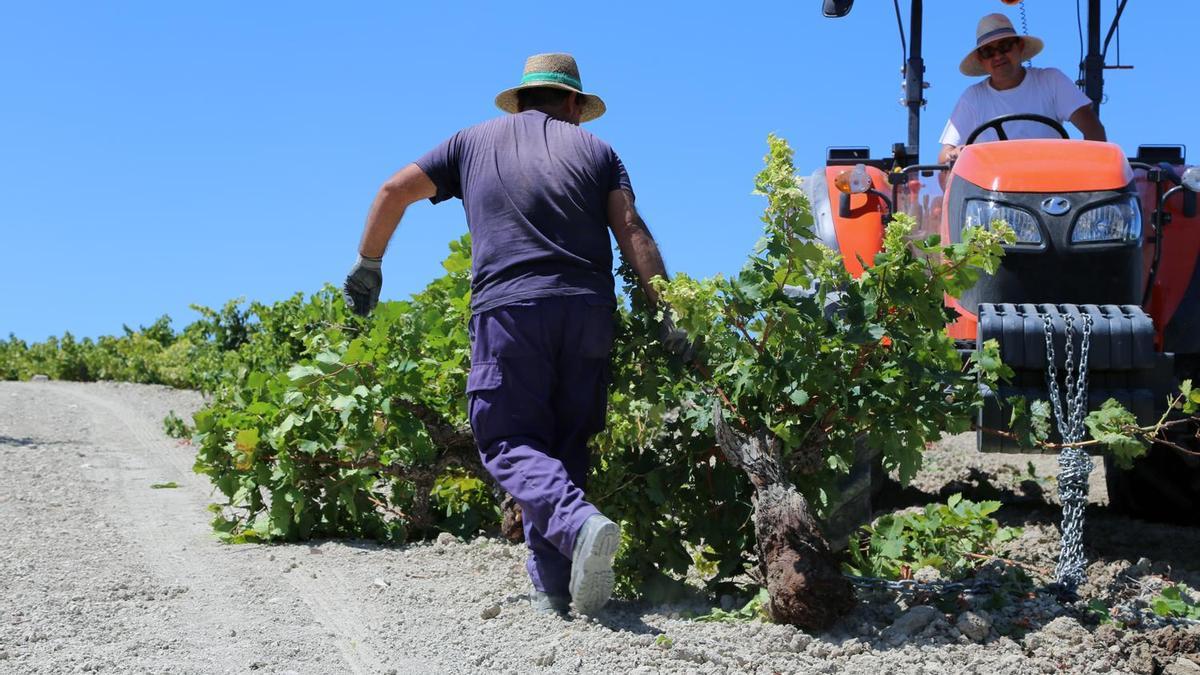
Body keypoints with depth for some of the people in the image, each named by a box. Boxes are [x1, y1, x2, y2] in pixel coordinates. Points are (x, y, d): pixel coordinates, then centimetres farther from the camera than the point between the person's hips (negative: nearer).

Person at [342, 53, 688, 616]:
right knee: (565, 444, 12)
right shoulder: (594, 150, 17)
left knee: (509, 443, 0)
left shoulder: (475, 141, 19)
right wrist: (666, 313, -1)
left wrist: (368, 265, 27)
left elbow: (395, 190, 16)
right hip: (586, 310, 2)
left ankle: (580, 523, -28)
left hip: (507, 310, -2)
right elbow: (631, 231, 4)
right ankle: (552, 585, 7)